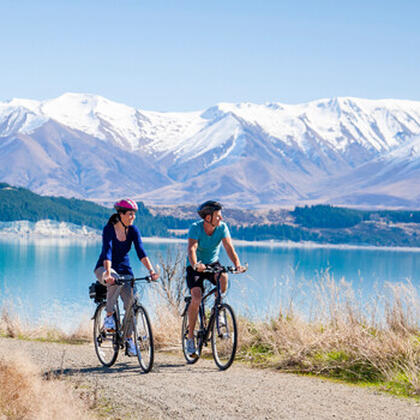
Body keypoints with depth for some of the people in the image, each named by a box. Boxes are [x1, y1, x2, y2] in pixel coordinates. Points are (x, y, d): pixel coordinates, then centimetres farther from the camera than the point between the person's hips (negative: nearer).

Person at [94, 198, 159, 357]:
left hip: (124, 269, 4)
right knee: (115, 281, -39)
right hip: (104, 268, -4)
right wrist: (108, 274, -45)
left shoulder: (133, 230, -6)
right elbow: (107, 252, -31)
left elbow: (140, 251, -15)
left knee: (130, 303, -10)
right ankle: (109, 316, -23)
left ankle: (129, 339, 2)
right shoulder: (109, 229, -18)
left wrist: (151, 270, -30)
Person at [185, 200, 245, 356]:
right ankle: (190, 338, -9)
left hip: (213, 263, 3)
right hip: (195, 267, -3)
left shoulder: (222, 227, -14)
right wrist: (195, 265, -54)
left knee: (223, 277, -32)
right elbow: (192, 249, -35)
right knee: (196, 298, -21)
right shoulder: (196, 228, -22)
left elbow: (229, 247, -23)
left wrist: (237, 265, -41)